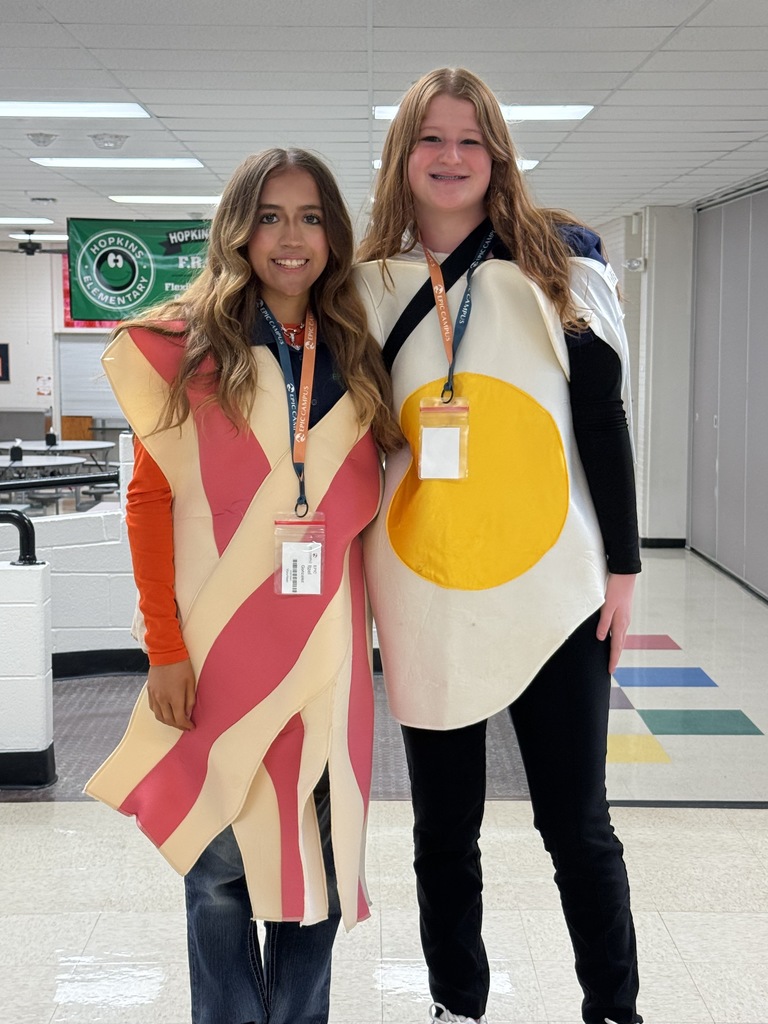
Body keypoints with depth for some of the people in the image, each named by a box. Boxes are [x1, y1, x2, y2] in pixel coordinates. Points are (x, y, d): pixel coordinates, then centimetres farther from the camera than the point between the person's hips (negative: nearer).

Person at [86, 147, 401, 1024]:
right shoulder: (185, 348, -2)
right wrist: (164, 645, -10)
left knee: (318, 848, 10)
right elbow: (150, 499, -4)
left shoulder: (354, 359, 9)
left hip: (325, 643, 3)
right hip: (220, 643, -3)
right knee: (222, 854, 6)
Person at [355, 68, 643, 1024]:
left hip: (554, 593, -1)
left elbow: (602, 418, 1)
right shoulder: (365, 286, 5)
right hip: (425, 603, 2)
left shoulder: (558, 264, 1)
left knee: (577, 824, 7)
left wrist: (621, 564, -1)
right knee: (443, 830, 13)